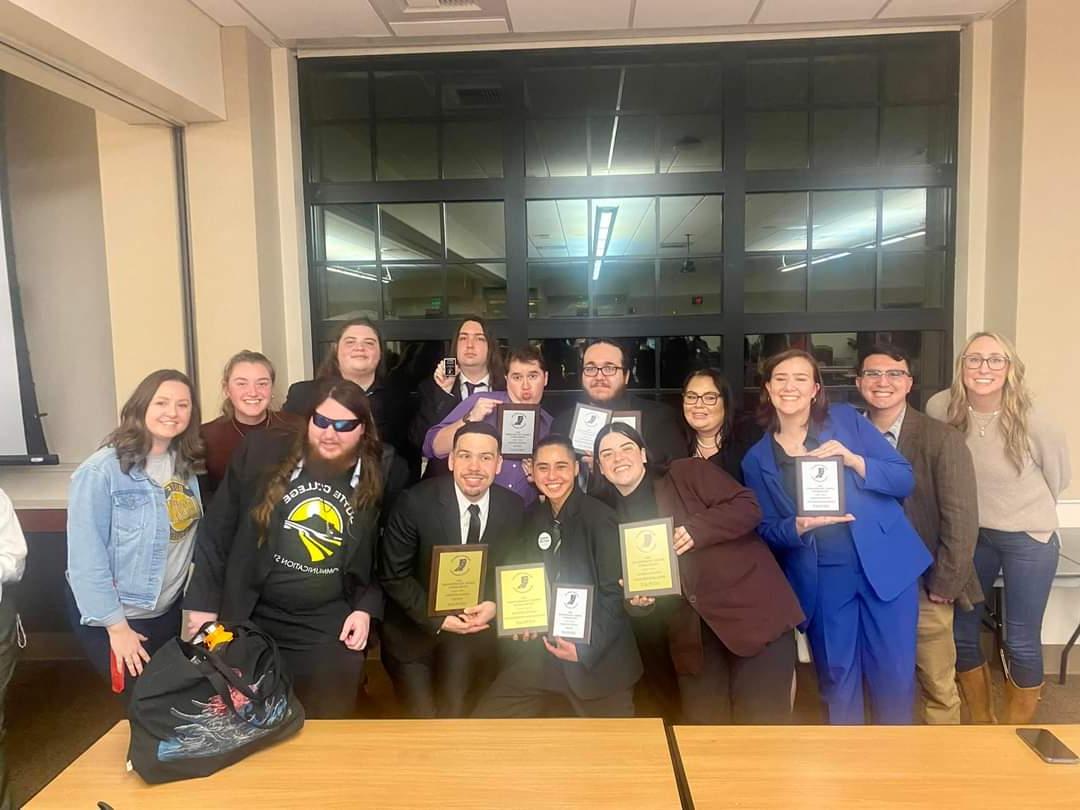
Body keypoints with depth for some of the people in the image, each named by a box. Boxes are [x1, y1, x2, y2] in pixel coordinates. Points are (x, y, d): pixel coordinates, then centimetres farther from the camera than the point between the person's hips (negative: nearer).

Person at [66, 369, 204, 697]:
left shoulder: (187, 465, -1)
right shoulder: (101, 471, -22)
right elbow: (86, 556, -21)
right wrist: (116, 625, -19)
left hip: (169, 608, 6)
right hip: (114, 615, -6)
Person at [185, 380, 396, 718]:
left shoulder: (379, 477, -5)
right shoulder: (264, 452, -9)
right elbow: (217, 530, -3)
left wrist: (366, 609, -3)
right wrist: (204, 603, -3)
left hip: (330, 629, 0)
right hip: (253, 621, 0)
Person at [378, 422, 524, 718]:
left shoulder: (514, 508, -9)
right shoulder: (417, 501, -18)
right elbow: (393, 575, -12)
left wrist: (495, 605, -15)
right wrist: (437, 619, -18)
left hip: (477, 627, 2)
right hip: (415, 628, -1)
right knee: (423, 712, -2)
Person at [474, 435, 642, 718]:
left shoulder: (600, 518, -13)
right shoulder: (534, 516, 5)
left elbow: (615, 593, -13)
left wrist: (587, 649, -18)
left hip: (597, 657, -5)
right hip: (537, 653, 5)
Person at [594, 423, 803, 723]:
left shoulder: (688, 473, -4)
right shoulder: (618, 522, 11)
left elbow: (748, 507, -10)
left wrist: (696, 528, -22)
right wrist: (638, 596, -5)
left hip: (753, 612, -5)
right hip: (693, 637, 5)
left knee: (761, 724, -3)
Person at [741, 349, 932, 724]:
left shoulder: (847, 419, 1)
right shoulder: (757, 460, 5)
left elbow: (905, 479, -2)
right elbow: (767, 531, 5)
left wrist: (853, 460, -19)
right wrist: (799, 526, -17)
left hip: (885, 564, 0)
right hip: (821, 580, 1)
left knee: (894, 675, 8)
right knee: (837, 678, 10)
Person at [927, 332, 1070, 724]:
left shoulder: (1035, 424, -20)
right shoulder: (941, 409, -14)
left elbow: (1057, 479, 1)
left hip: (1029, 538, -3)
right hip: (970, 534, 3)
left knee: (1021, 641, 5)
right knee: (960, 630, 10)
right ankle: (982, 724, 33)